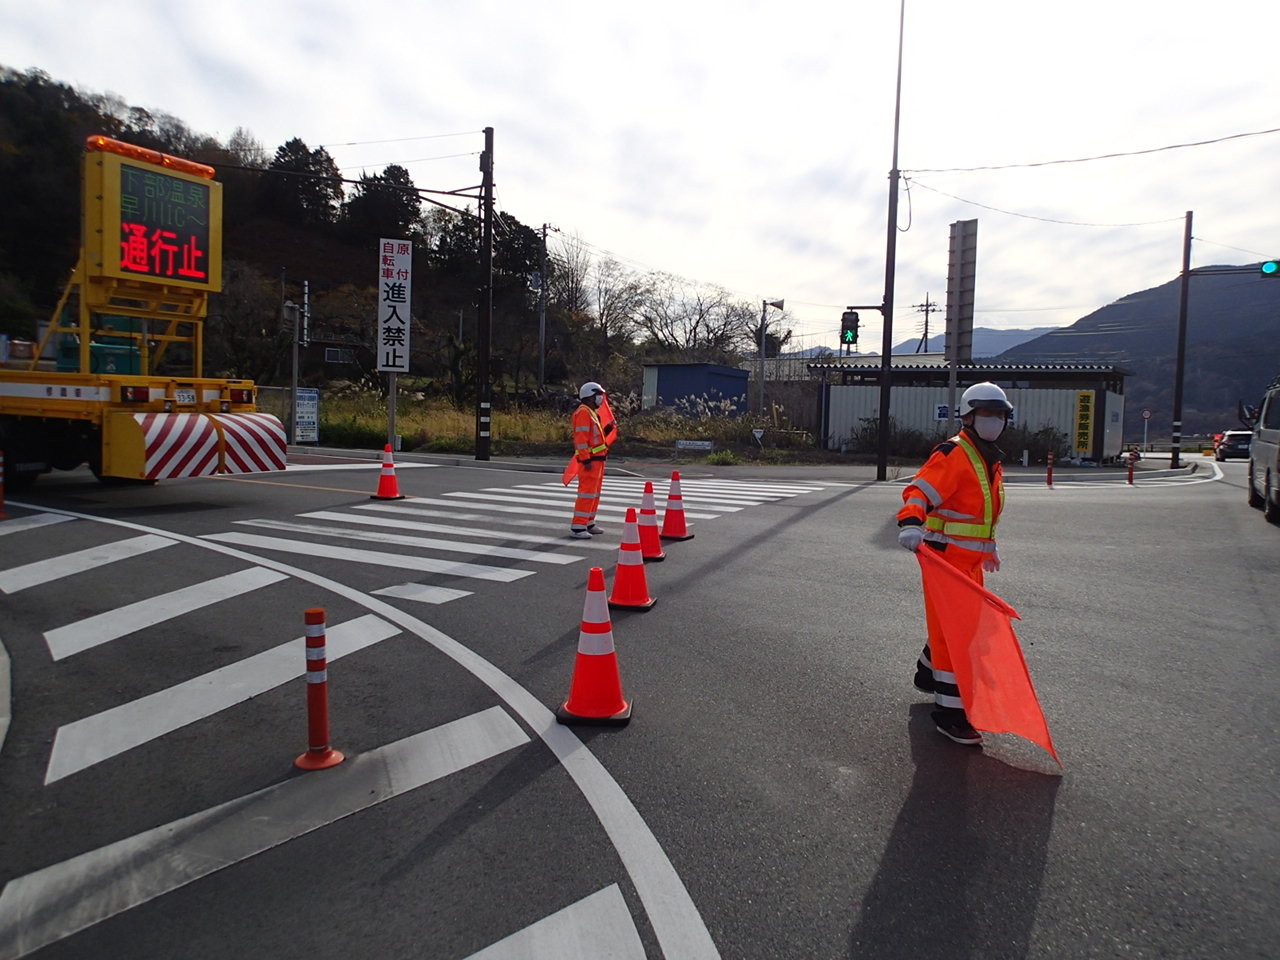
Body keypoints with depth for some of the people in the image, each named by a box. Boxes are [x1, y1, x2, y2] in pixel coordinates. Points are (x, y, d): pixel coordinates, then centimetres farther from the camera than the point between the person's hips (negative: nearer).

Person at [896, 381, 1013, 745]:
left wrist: (989, 548, 36)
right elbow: (919, 492, -26)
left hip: (971, 560, 10)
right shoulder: (952, 454, -14)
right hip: (945, 555, -9)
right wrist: (910, 523, -45)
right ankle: (950, 711, -3)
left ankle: (928, 674, 41)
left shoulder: (991, 461, 16)